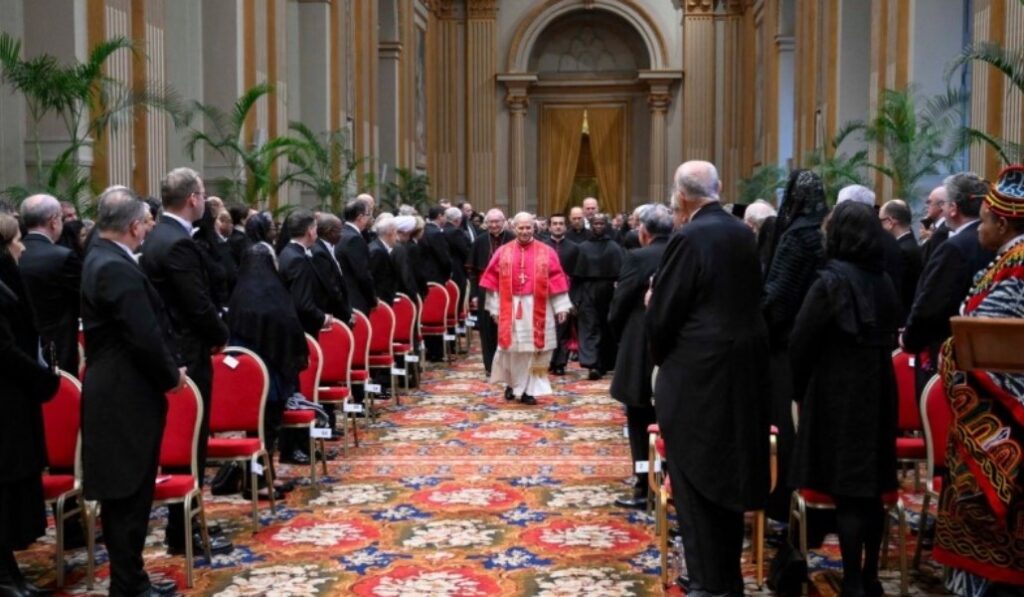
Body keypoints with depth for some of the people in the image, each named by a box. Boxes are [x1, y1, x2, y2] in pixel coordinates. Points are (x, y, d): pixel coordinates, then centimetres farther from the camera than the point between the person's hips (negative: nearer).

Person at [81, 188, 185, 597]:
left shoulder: (101, 258, 12)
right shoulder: (117, 268, -21)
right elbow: (145, 337, -24)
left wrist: (166, 372, 10)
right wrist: (171, 376, -8)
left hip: (116, 392, 10)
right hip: (127, 396, -10)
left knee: (124, 494, 17)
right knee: (129, 495, -1)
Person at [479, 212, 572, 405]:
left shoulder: (546, 252, 1)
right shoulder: (503, 252, 3)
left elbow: (556, 279, 0)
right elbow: (493, 280, 4)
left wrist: (561, 306, -5)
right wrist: (494, 307, 1)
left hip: (537, 308, 0)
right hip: (510, 307, 1)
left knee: (533, 348, 2)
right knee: (511, 348, 6)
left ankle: (528, 388, 11)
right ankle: (512, 384, 24)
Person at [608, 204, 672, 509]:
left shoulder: (638, 258, -15)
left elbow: (618, 307, -11)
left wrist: (620, 335, 7)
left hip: (641, 352, -6)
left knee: (641, 422, 4)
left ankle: (645, 489, 6)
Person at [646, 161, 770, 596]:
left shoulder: (689, 239, -16)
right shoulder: (743, 235, 6)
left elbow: (662, 314, -14)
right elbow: (748, 299, 11)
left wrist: (660, 354, 5)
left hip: (698, 373, -8)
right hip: (742, 369, 8)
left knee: (694, 480, 2)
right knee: (728, 473, 17)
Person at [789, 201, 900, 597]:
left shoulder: (831, 281, -14)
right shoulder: (884, 282, 6)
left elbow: (800, 342, -11)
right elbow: (888, 338, 13)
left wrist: (798, 389, 4)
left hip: (838, 394, -6)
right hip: (877, 391, 7)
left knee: (847, 492, -2)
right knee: (871, 489, 13)